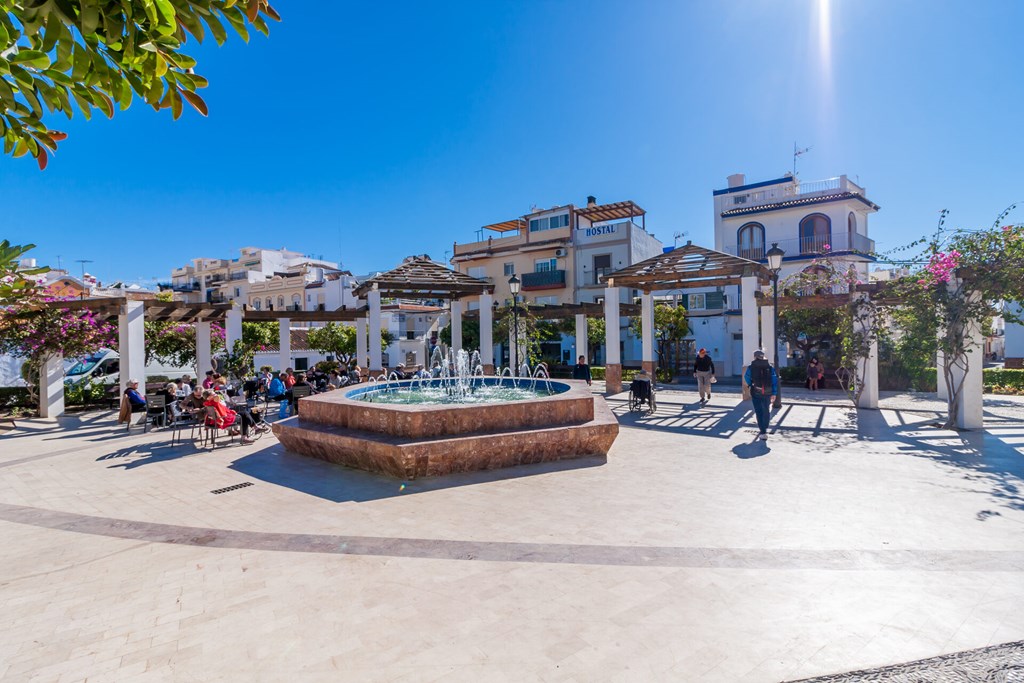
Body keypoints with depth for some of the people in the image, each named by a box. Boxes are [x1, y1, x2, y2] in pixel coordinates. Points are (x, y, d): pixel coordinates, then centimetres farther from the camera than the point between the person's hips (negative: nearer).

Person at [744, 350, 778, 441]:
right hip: (767, 393, 2)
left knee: (759, 412, 3)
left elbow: (746, 378, 5)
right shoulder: (769, 366, 1)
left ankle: (763, 432, -3)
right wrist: (774, 393, 2)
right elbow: (775, 380, -1)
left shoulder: (751, 367, -4)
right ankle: (764, 429, 25)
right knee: (766, 411, 18)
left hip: (756, 393, -2)